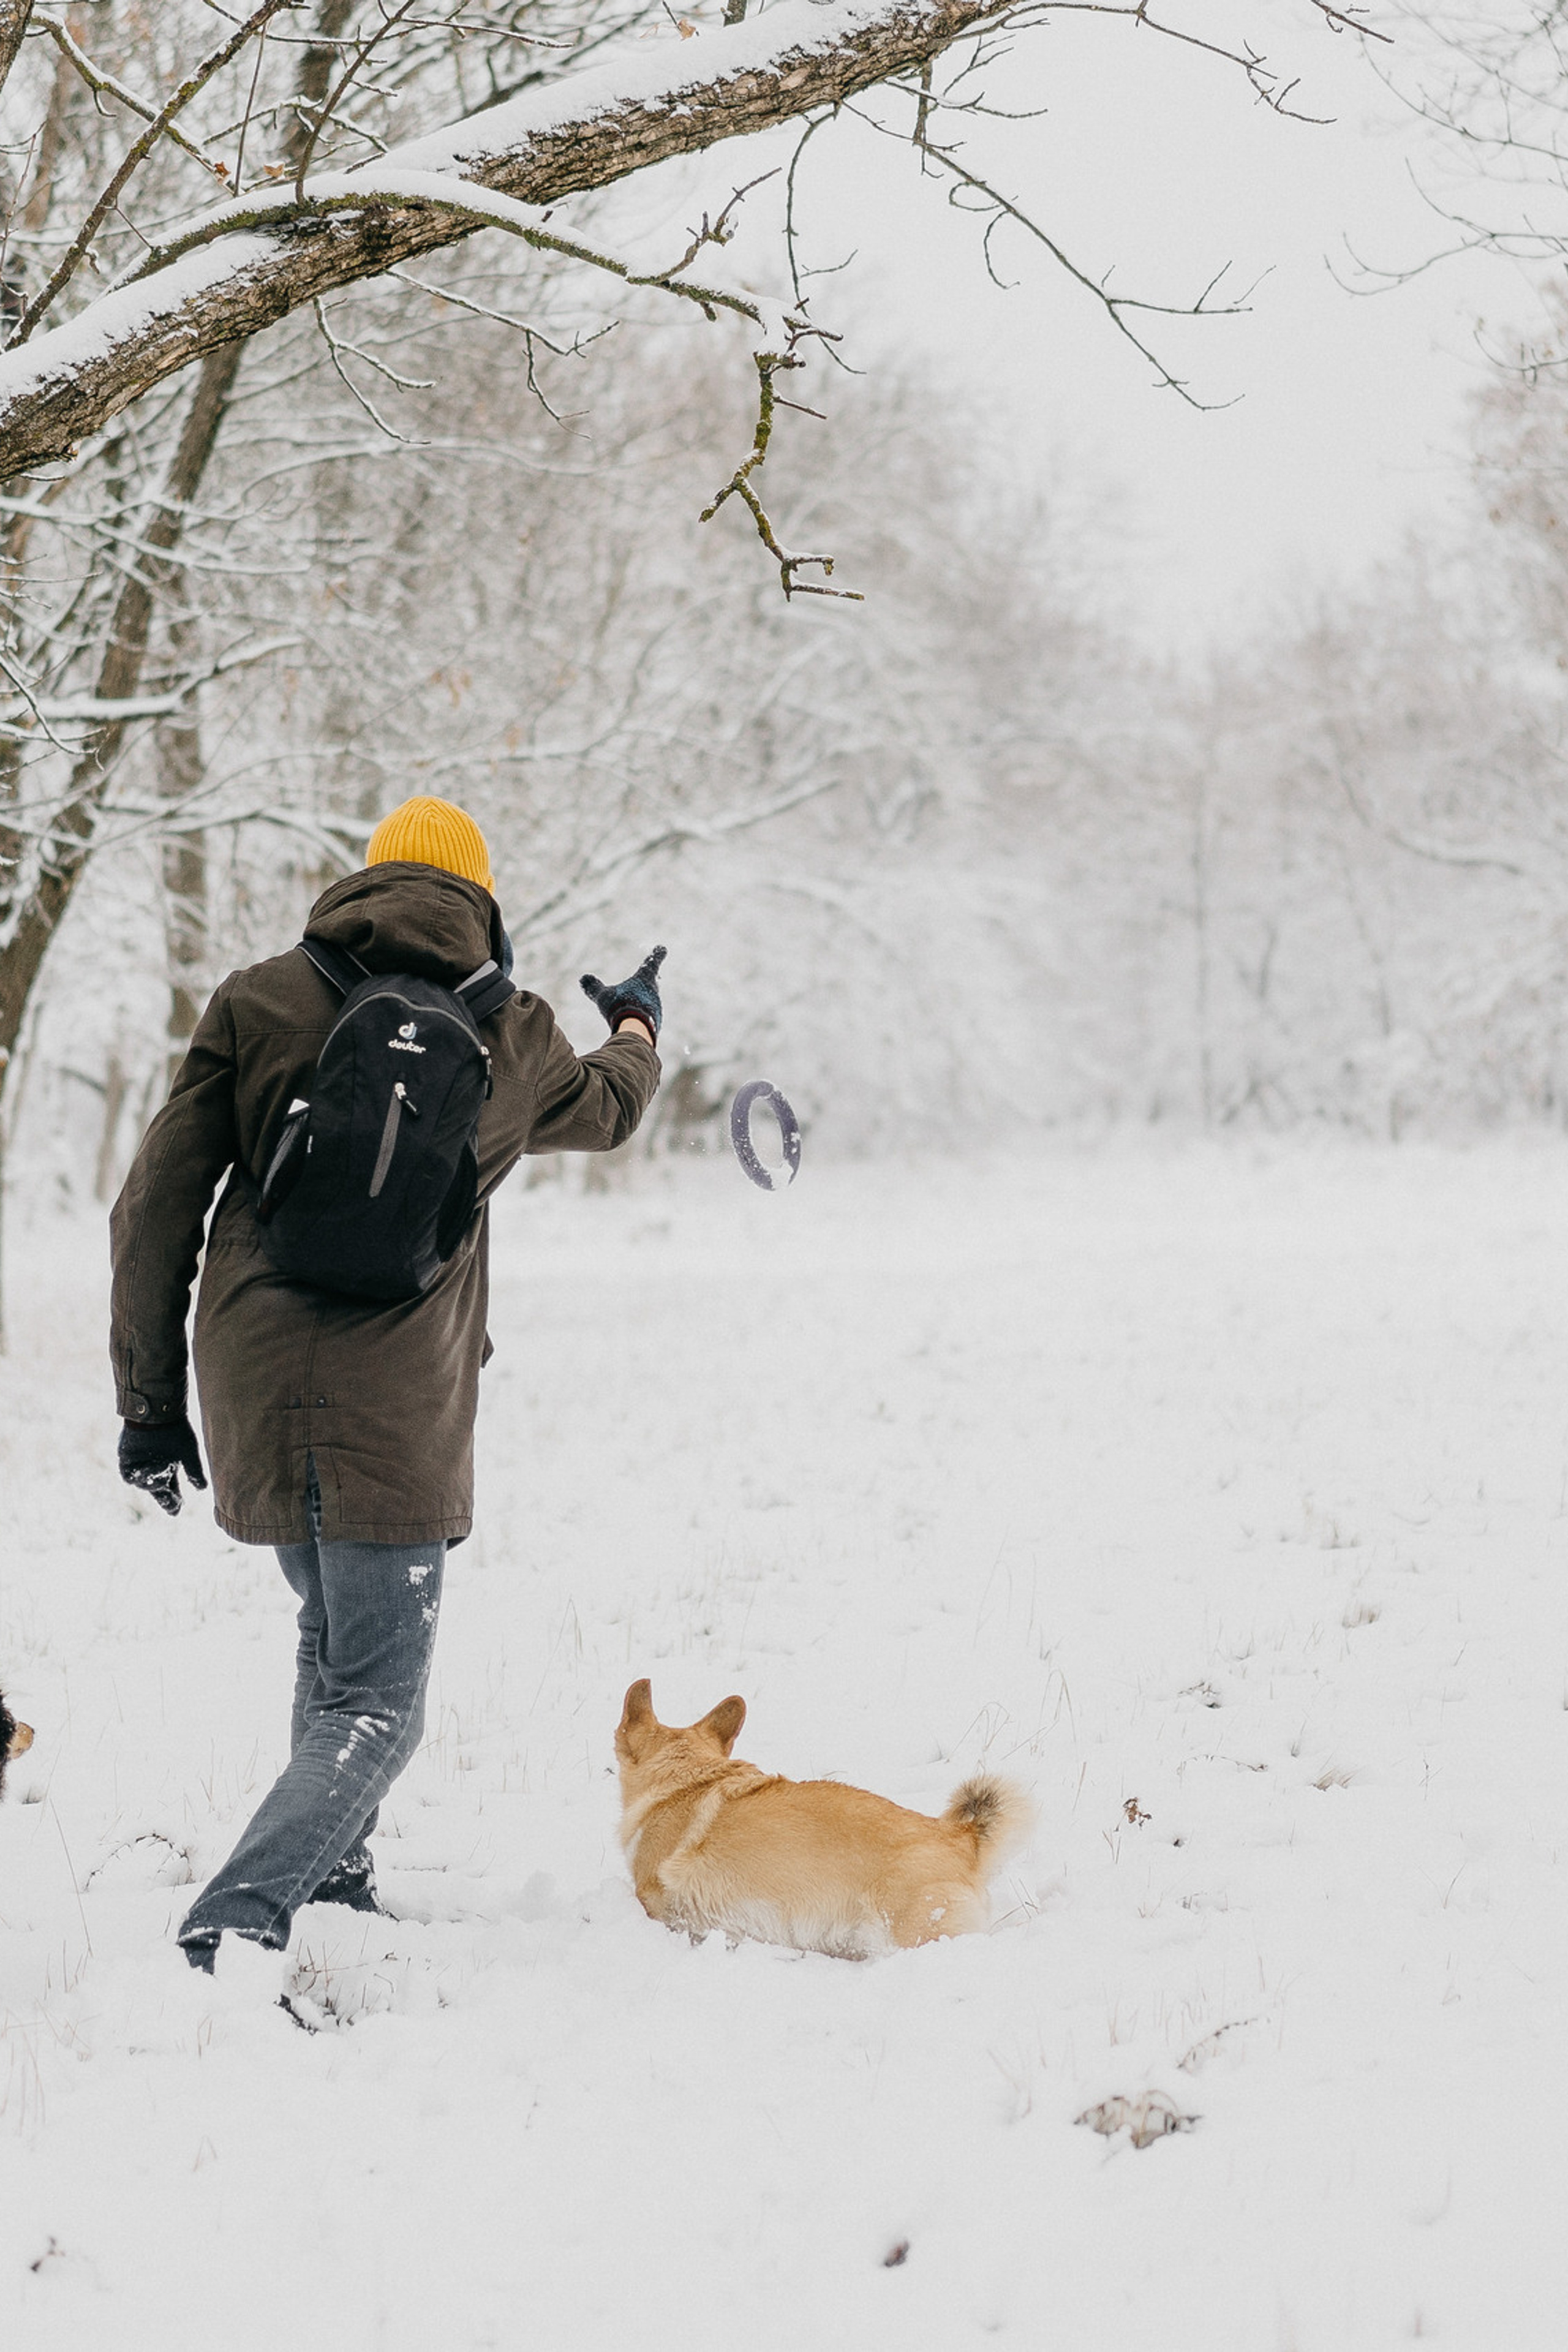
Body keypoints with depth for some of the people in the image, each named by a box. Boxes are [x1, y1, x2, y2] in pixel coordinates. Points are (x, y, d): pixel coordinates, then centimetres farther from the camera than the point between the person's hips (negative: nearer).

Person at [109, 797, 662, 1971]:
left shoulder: (258, 1003, 4)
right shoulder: (509, 1036, 4)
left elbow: (156, 1209, 0)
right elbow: (609, 1107, 28)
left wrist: (150, 1400, 8)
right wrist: (638, 1028, 52)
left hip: (252, 1406, 4)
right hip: (392, 1419, -4)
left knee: (336, 1641, 29)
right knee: (373, 1709, -2)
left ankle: (328, 1874, 38)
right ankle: (235, 1924, -22)